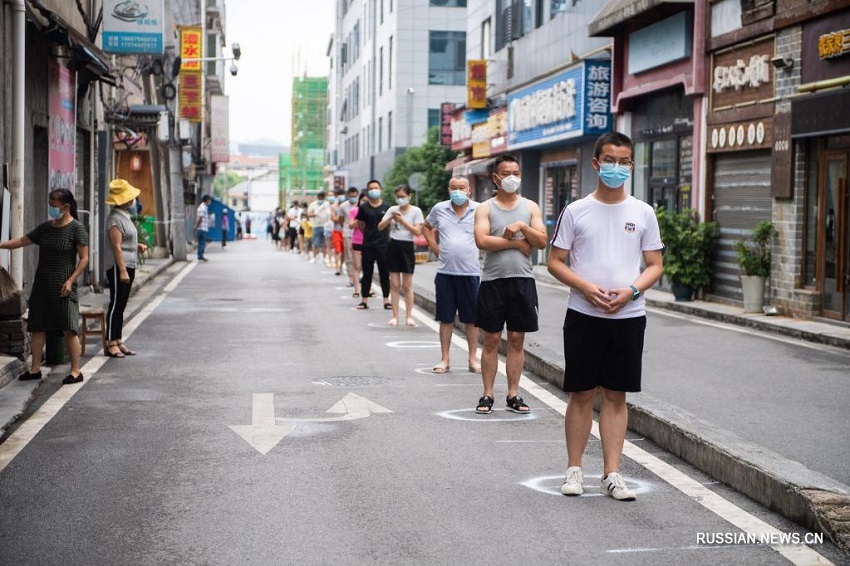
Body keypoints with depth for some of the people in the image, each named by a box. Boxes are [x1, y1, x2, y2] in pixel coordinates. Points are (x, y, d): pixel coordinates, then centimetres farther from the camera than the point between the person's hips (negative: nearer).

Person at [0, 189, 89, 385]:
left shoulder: (76, 228, -7)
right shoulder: (45, 228, 11)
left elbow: (84, 258, -9)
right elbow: (22, 241, 18)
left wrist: (70, 281, -16)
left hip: (62, 287, -7)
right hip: (42, 286, 7)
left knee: (69, 329, -7)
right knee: (37, 327, 9)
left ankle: (76, 371, -2)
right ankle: (35, 368, 18)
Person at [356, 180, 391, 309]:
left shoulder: (387, 207, 0)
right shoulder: (363, 208, 0)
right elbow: (361, 225, 10)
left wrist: (382, 235, 6)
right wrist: (369, 234, 9)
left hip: (384, 245, 0)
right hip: (367, 245, 0)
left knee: (384, 274, 6)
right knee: (367, 273, 6)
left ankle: (386, 300, 12)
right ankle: (364, 300, 12)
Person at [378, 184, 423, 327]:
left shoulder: (416, 211, -2)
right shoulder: (392, 209, 6)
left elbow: (417, 231, -11)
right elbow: (380, 227, 2)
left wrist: (402, 221, -16)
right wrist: (390, 218, -14)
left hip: (407, 247, -2)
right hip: (393, 246, 2)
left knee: (407, 285, 2)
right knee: (394, 284, 4)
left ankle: (409, 316, 9)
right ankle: (395, 316, 8)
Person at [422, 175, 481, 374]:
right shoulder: (439, 209, 4)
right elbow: (426, 227, 21)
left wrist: (481, 248, -1)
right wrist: (433, 246, 9)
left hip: (470, 271, -1)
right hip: (445, 271, 1)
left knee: (471, 318, 6)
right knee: (446, 318, 7)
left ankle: (473, 359, 15)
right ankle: (444, 360, 15)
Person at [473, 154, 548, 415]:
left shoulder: (530, 207, 9)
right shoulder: (485, 208, 3)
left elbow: (542, 242, 1)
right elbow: (482, 240, -14)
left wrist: (521, 226, -13)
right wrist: (516, 242, -11)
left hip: (522, 280, 2)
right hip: (493, 280, -2)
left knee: (517, 340, 5)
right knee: (491, 339, 2)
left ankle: (513, 395, 12)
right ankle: (487, 395, 9)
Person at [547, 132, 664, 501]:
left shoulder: (643, 213, 6)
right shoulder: (576, 211, 2)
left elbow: (655, 266, 7)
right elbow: (555, 262, 2)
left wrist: (630, 291, -12)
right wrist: (586, 288, -14)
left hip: (629, 317, 1)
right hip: (583, 316, -1)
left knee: (616, 395, 5)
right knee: (582, 394, 4)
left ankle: (612, 474, 10)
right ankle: (574, 469, 15)